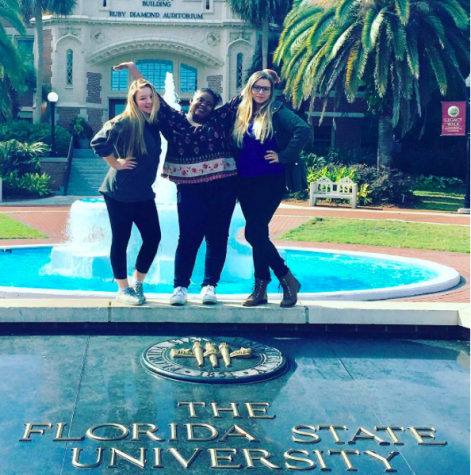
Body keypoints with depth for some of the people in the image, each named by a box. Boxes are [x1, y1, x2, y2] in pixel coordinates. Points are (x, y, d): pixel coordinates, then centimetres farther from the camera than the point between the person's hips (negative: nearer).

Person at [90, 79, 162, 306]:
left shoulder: (153, 123, 7)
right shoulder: (124, 122, -15)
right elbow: (99, 142, -25)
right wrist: (116, 163, -16)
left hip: (143, 193, 7)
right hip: (120, 192, -7)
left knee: (153, 237, 5)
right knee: (120, 240, 2)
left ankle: (137, 283, 22)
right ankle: (123, 289, 13)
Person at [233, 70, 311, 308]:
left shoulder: (277, 111, -5)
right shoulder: (241, 114, 11)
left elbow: (303, 129, -19)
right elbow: (235, 146, 19)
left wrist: (283, 156, -18)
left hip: (271, 180, -6)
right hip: (245, 182, 6)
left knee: (254, 232, -12)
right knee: (257, 233, 8)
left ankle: (287, 279, 2)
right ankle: (260, 288, 15)